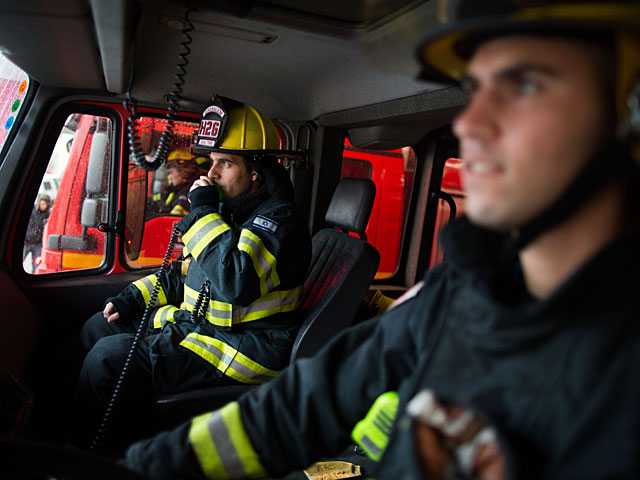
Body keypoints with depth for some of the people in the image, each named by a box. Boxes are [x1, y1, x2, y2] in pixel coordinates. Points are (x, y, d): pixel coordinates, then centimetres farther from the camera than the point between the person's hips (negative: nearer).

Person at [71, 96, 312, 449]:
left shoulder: (280, 222, -18)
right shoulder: (228, 210, 11)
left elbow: (236, 283, -35)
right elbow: (184, 274, 23)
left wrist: (204, 212, -24)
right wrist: (133, 298, 12)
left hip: (242, 348, -10)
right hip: (198, 324, 10)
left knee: (110, 356, -20)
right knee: (98, 328, 14)